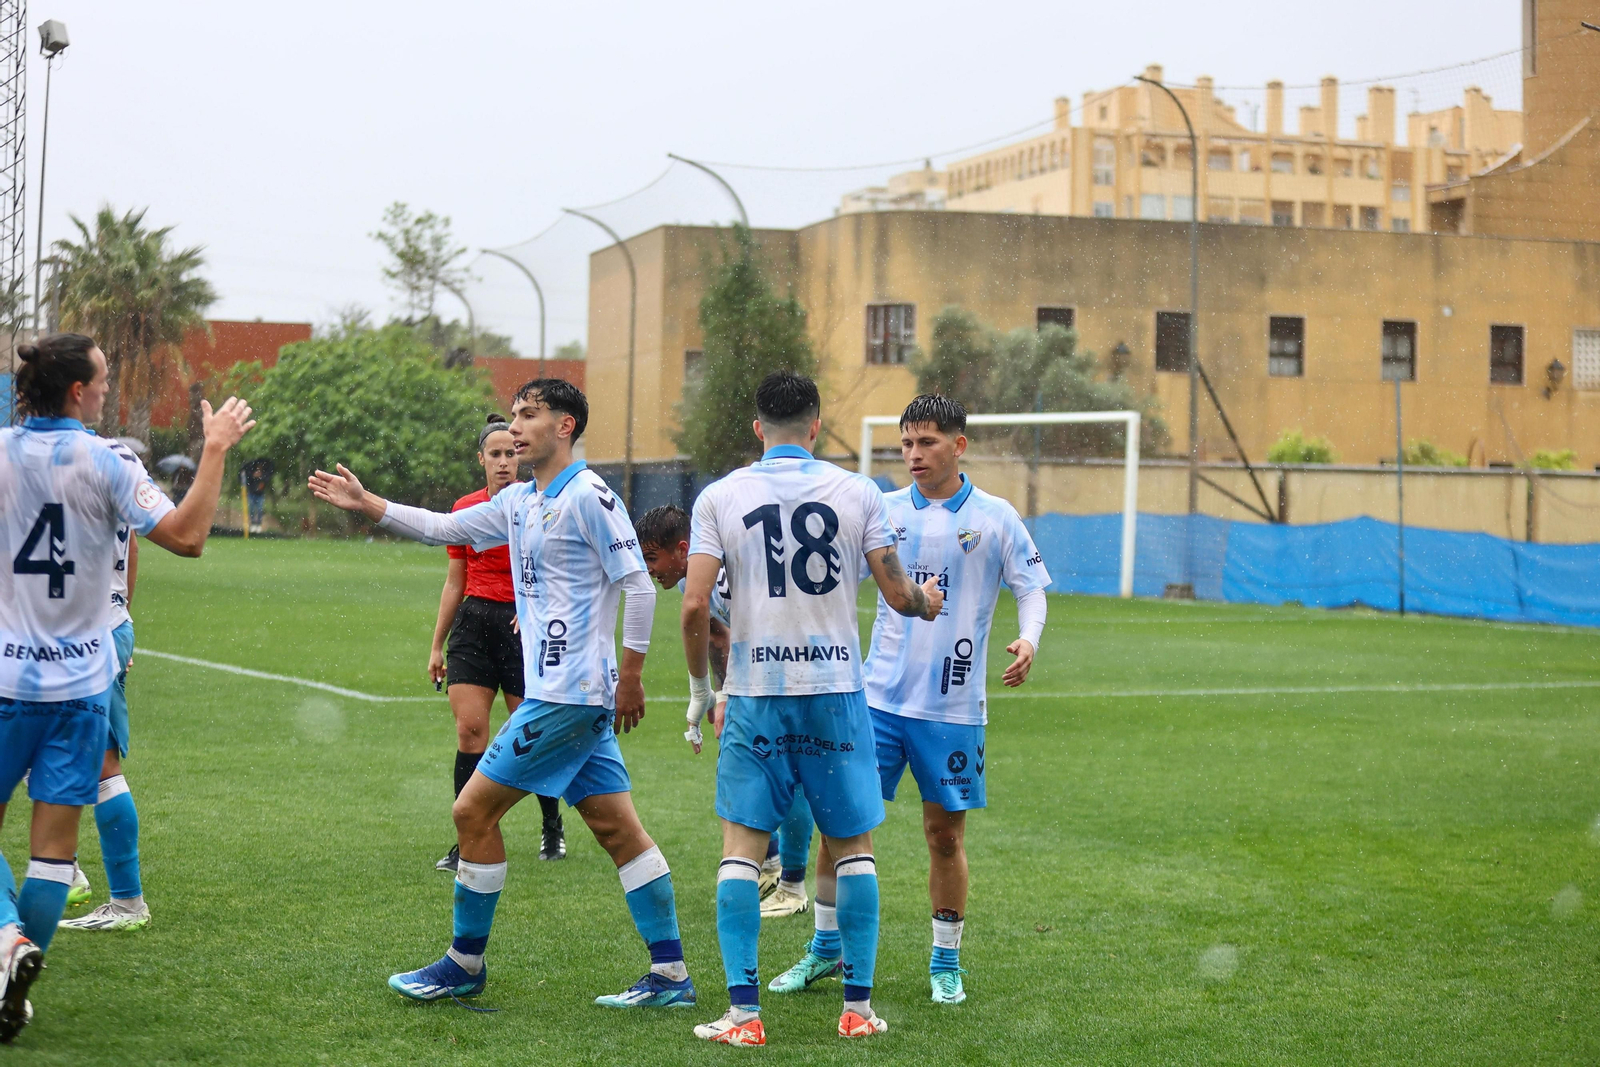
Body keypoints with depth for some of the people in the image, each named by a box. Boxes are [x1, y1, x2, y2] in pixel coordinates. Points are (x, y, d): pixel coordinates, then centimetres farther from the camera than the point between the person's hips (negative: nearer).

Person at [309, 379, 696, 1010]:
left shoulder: (588, 496, -12)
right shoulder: (519, 501, 15)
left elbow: (639, 585, -13)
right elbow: (441, 529, 22)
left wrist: (629, 677, -13)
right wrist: (364, 503, 15)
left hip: (566, 695, -8)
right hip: (556, 691, 8)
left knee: (474, 811, -2)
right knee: (618, 828, 6)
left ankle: (465, 964, 10)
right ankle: (670, 975, 7)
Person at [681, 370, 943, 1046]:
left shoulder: (720, 497, 0)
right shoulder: (857, 493, 1)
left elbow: (695, 605, -5)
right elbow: (898, 596, 2)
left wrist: (701, 684, 10)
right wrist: (927, 600, 25)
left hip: (755, 694, 0)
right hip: (836, 691, 1)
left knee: (741, 846, 4)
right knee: (853, 845, 12)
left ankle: (743, 1012, -1)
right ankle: (858, 1006, 13)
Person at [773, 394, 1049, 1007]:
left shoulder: (995, 517, 0)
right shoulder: (884, 511, 4)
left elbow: (1031, 587, 3)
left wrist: (1028, 640, -15)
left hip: (953, 706, -2)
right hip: (878, 696, 2)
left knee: (946, 833, 4)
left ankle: (946, 962, 20)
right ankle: (826, 946, 16)